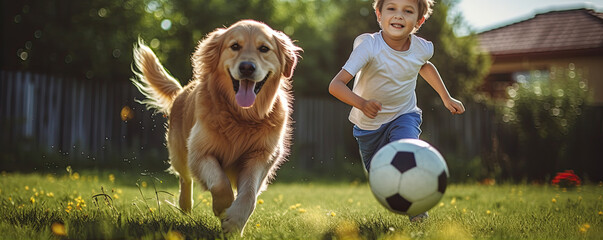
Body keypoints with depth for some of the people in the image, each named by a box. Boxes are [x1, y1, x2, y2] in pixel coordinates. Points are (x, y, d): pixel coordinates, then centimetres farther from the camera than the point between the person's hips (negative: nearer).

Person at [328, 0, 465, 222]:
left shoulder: (422, 48, -16)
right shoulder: (369, 46, -30)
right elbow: (336, 84, -37)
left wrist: (446, 98, 15)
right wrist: (362, 103, -54)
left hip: (404, 115, 1)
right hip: (370, 122, -1)